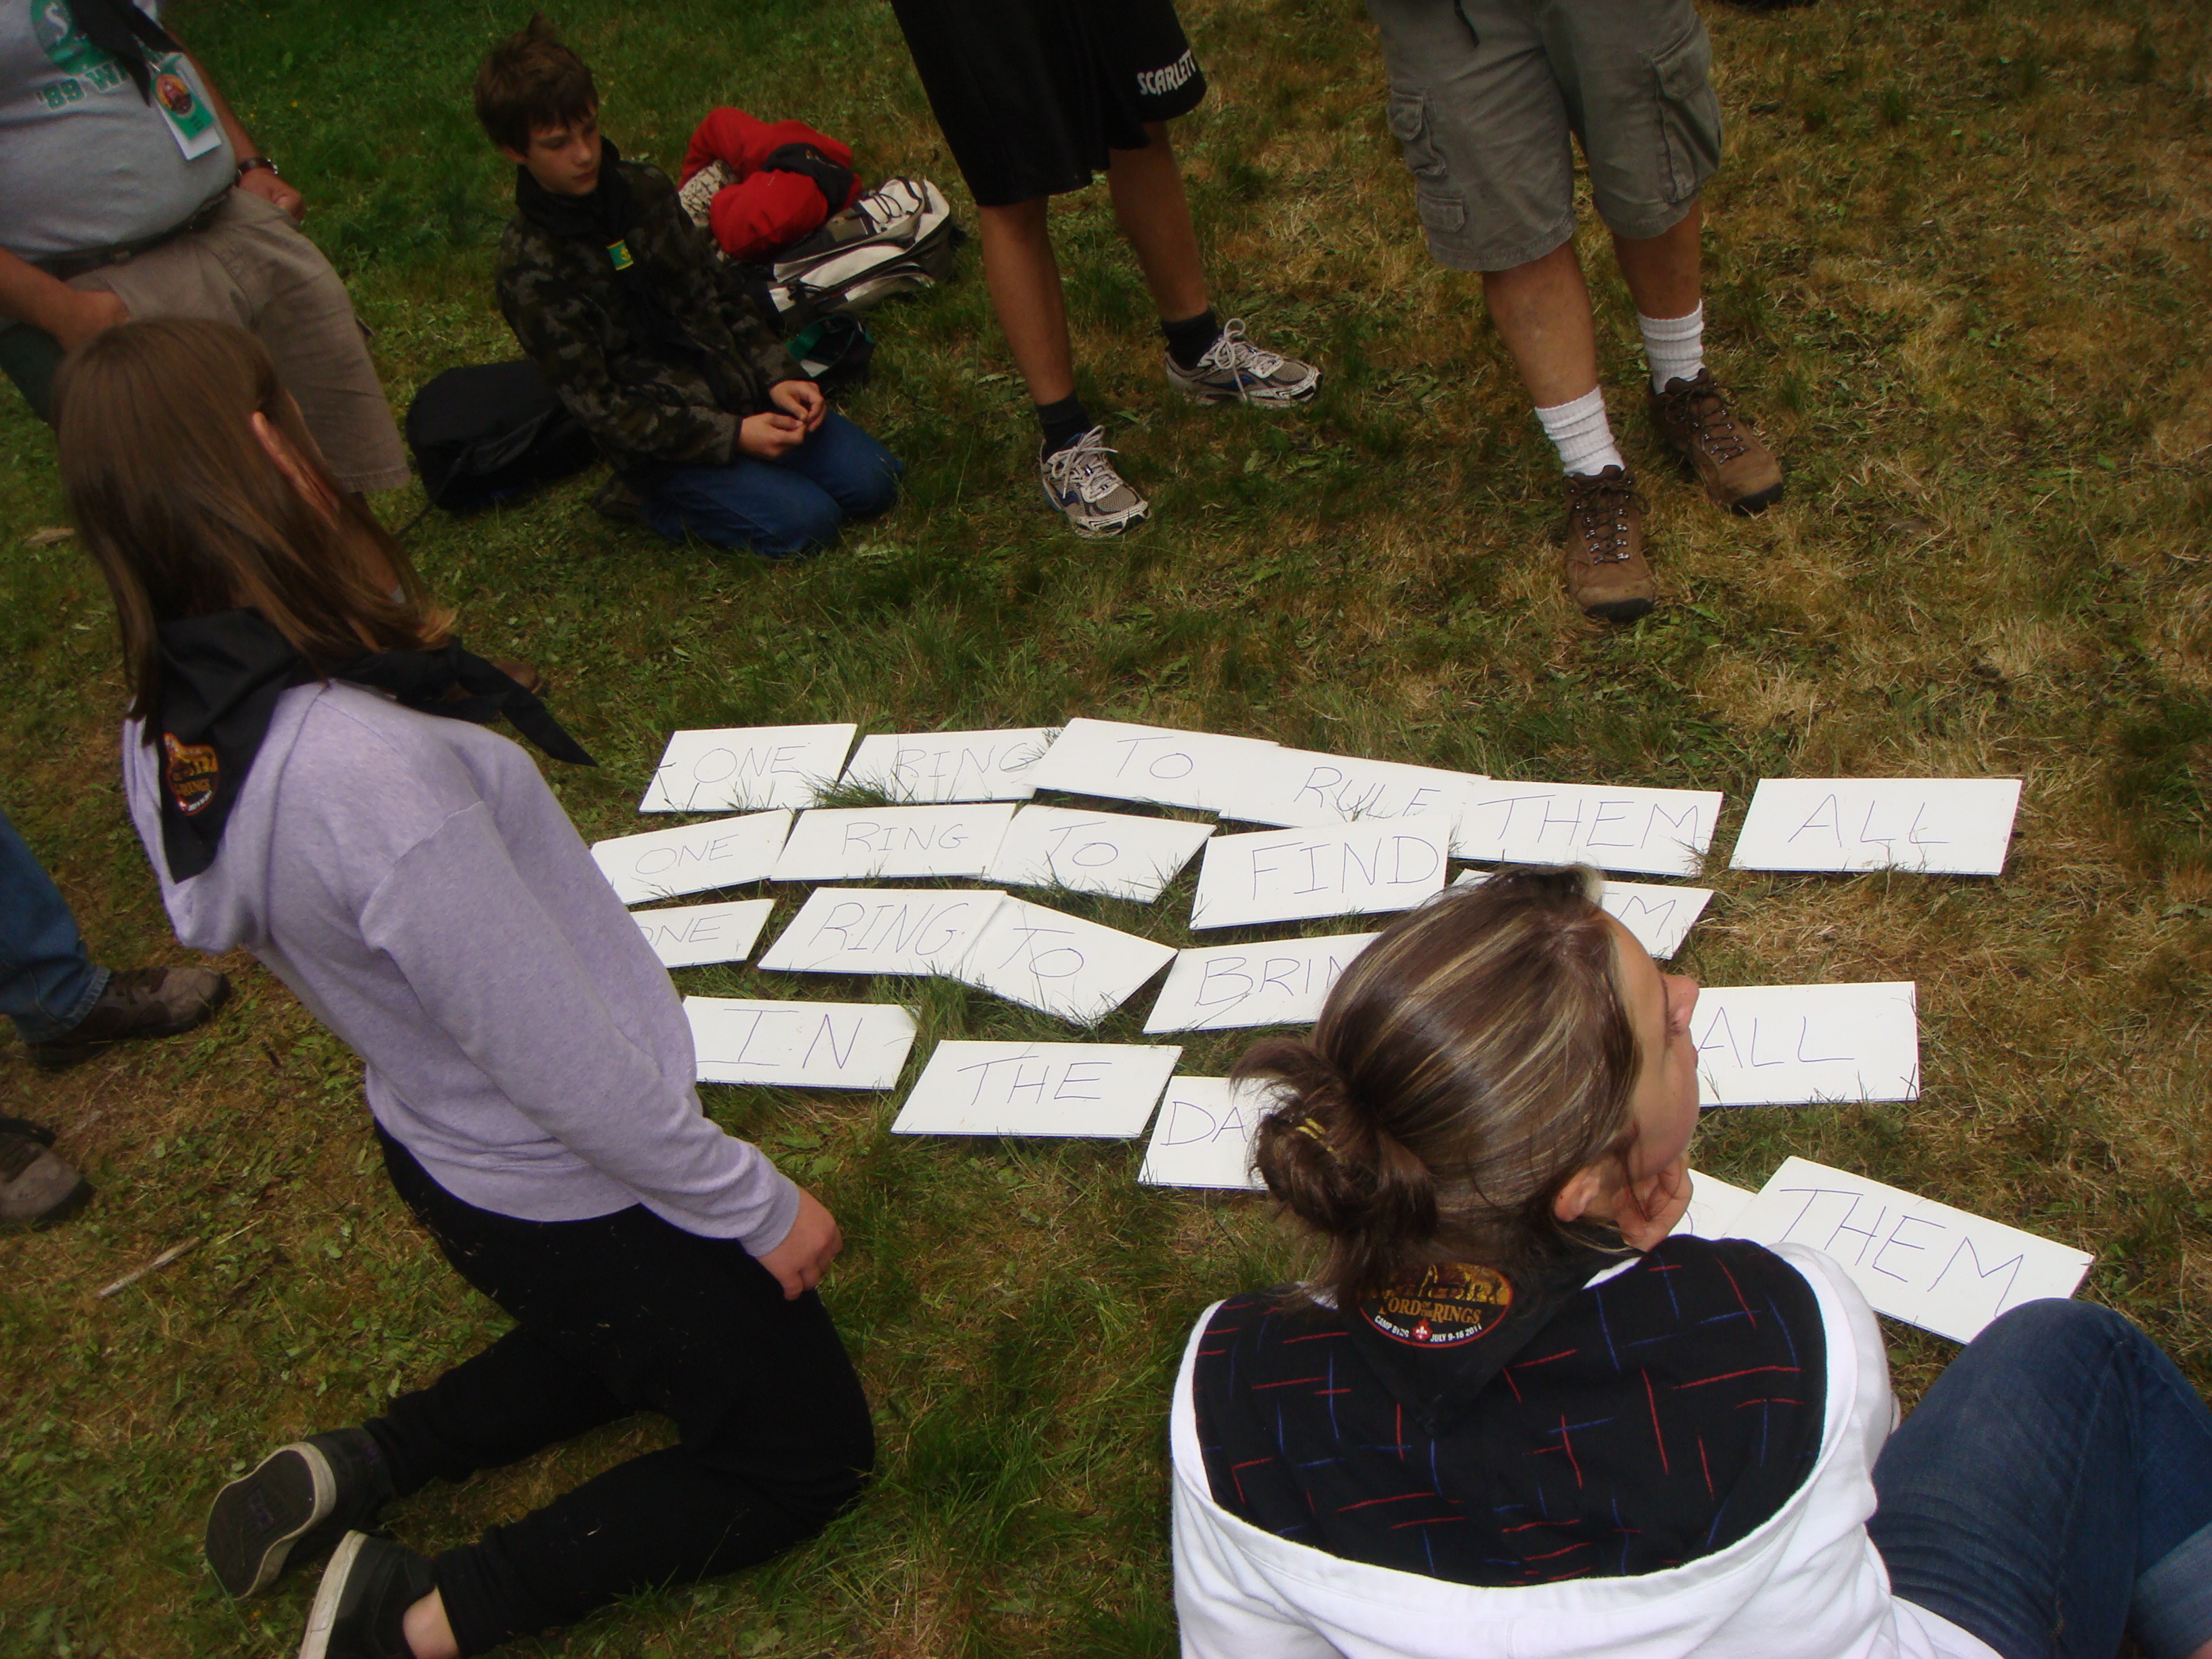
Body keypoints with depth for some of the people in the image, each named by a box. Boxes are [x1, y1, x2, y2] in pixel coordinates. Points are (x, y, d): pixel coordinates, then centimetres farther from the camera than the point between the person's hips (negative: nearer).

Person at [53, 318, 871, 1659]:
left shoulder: (167, 742, -10)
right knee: (809, 1451, 16)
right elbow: (563, 1065, -27)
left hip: (441, 1161, 8)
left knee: (651, 1339, 35)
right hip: (577, 1198, -8)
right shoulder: (369, 767, -38)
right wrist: (759, 1207, -14)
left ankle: (356, 1472, 24)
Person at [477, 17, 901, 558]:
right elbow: (600, 407, -17)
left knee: (873, 482, -4)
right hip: (664, 447, -6)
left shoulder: (644, 189, 1)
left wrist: (777, 376, -6)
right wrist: (730, 436, -21)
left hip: (741, 396, 6)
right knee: (808, 522, -20)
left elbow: (722, 291, 10)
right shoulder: (530, 273, -16)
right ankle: (659, 505, 2)